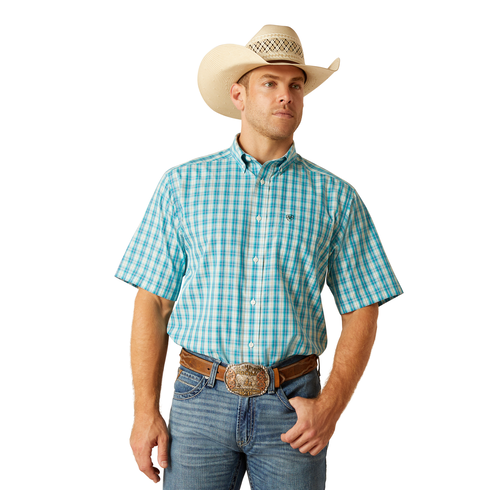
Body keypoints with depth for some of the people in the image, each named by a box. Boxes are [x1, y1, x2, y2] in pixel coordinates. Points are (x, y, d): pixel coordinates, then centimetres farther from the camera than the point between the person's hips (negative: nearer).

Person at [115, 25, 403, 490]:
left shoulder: (335, 197, 3)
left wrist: (330, 406, -8)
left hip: (291, 406, 1)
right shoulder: (183, 185, 3)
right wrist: (145, 410, -3)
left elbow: (361, 312, 4)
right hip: (201, 399, 0)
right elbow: (152, 302, 2)